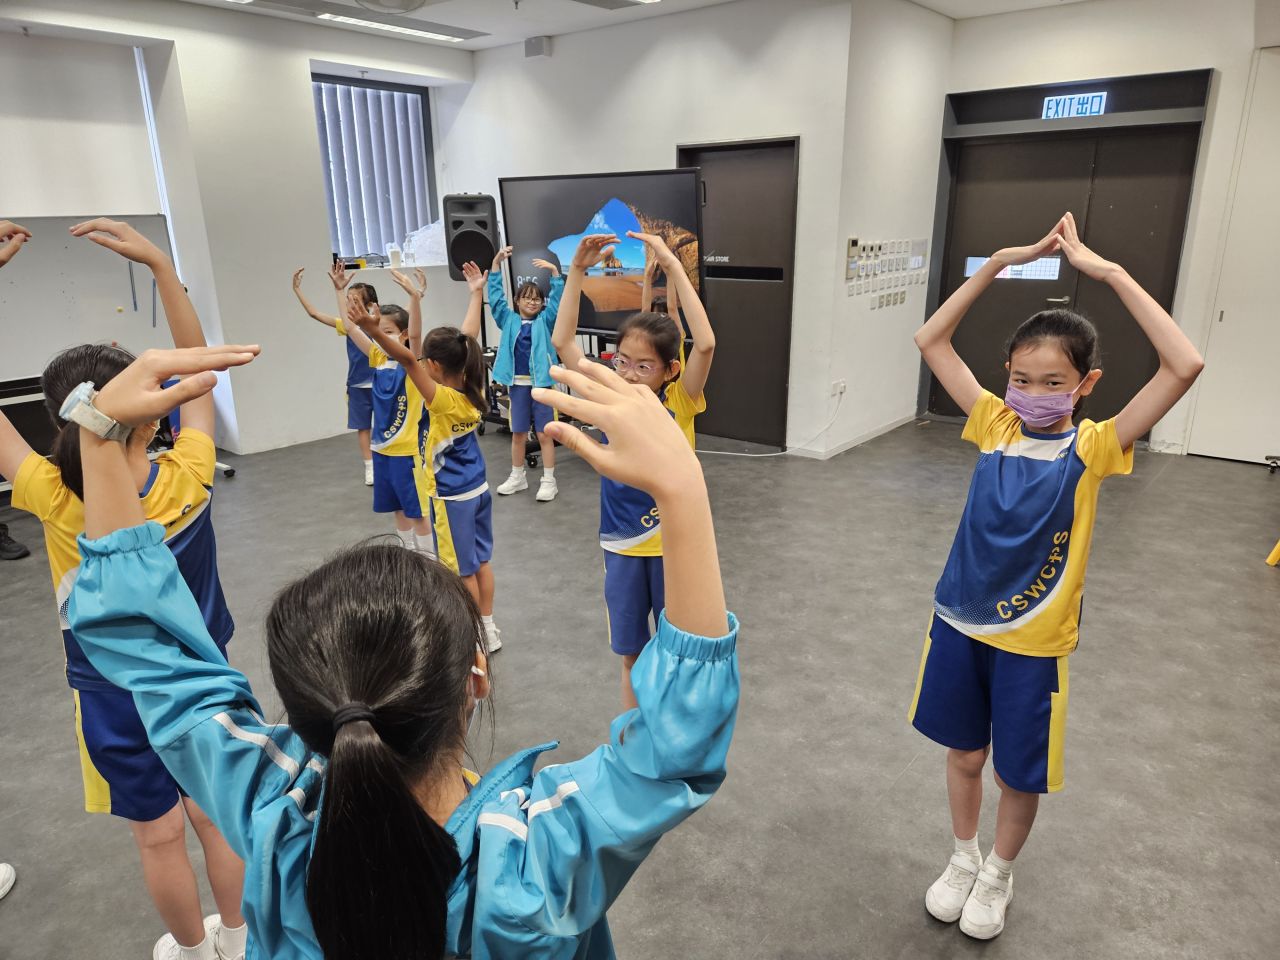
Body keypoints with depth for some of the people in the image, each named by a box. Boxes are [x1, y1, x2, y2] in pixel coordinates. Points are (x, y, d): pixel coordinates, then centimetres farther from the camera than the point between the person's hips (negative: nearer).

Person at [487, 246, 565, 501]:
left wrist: (554, 270, -19)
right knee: (518, 433, 12)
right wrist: (496, 263, -8)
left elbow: (557, 299, -8)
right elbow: (495, 296, 1)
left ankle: (549, 480, 8)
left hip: (541, 383, -2)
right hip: (517, 383, 2)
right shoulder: (509, 320, 7)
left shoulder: (544, 321, 3)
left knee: (544, 433, 1)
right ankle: (517, 477, 26)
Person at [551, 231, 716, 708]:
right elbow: (562, 341, -6)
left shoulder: (679, 401, -12)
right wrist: (577, 270, -14)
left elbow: (705, 344, -28)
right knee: (631, 651, 17)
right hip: (622, 543, 3)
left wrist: (673, 267, -29)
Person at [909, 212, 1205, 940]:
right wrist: (999, 264, -10)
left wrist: (1110, 273, -24)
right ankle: (964, 859, 43)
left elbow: (1186, 367, -26)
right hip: (960, 621, 3)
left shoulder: (1093, 448, -13)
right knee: (964, 753, 19)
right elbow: (932, 340, -3)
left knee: (1020, 773, 15)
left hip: (1033, 640, -2)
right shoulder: (996, 425, -4)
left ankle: (999, 875, 42)